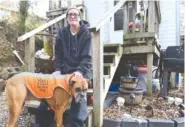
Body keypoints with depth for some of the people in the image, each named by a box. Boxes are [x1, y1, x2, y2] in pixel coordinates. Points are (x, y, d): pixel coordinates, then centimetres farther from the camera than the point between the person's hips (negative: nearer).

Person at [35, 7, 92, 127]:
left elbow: (88, 56, -12)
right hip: (65, 70, 4)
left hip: (82, 70, -3)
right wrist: (58, 69, -8)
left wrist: (80, 71, -28)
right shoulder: (61, 32, 6)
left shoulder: (86, 33, -5)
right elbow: (58, 53, 7)